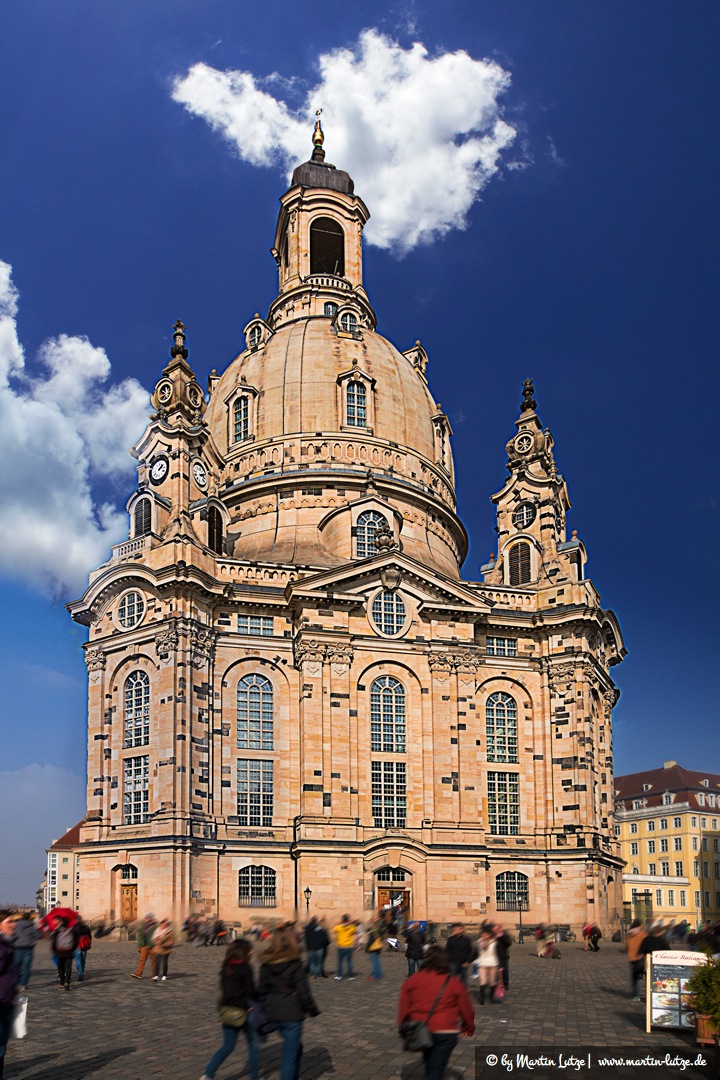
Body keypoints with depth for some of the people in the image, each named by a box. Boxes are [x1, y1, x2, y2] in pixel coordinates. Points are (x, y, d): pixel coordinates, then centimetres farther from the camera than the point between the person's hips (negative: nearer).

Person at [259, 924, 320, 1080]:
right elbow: (303, 991, -13)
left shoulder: (267, 963, 0)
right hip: (292, 1013, -6)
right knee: (290, 1055, 4)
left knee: (295, 1048, 25)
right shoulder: (294, 963, -15)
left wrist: (266, 1009, 16)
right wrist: (313, 1010, 0)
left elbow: (263, 990, 5)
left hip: (273, 1013, 6)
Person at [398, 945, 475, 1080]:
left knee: (430, 1064, 25)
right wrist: (468, 1028, 25)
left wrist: (402, 1028, 16)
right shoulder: (453, 983, -1)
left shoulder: (412, 980, 2)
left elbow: (403, 1007, 4)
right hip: (445, 1032, -3)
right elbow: (466, 1009, 8)